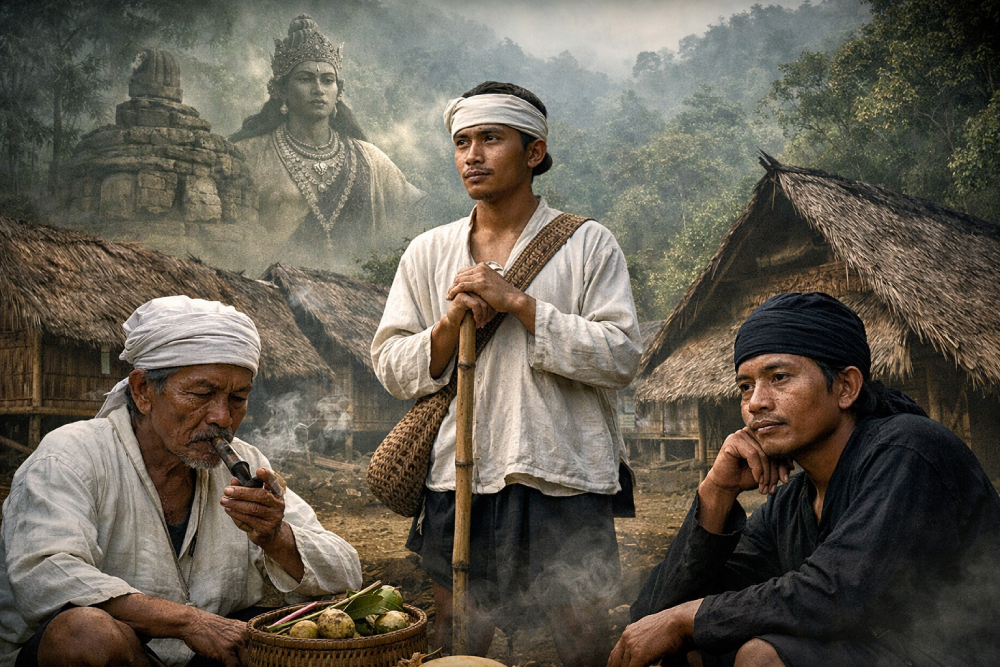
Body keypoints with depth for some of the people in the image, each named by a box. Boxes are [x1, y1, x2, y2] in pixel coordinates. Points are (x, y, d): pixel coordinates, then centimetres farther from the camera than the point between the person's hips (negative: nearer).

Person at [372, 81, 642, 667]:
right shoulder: (427, 253, 11)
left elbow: (622, 356, -9)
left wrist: (517, 303, -14)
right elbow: (391, 367, 8)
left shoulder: (588, 244, 1)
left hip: (565, 483, -2)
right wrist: (452, 323, -11)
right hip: (459, 482, 3)